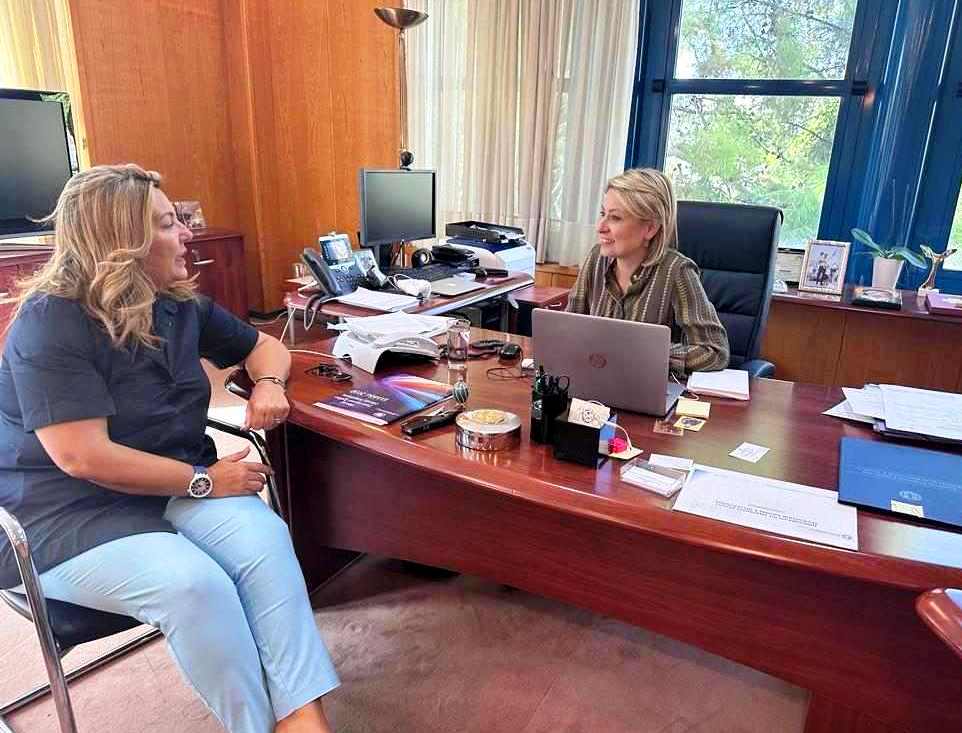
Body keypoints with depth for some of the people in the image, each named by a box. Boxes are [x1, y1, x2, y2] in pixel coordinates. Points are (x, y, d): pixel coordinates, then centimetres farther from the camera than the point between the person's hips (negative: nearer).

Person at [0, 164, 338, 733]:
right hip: (66, 513, -5)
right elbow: (86, 459, -23)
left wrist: (269, 385, -5)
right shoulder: (51, 324, -16)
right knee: (194, 585, -32)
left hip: (175, 485, 6)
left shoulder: (179, 305, 4)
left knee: (265, 540, -25)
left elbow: (264, 345, 19)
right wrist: (205, 481, -17)